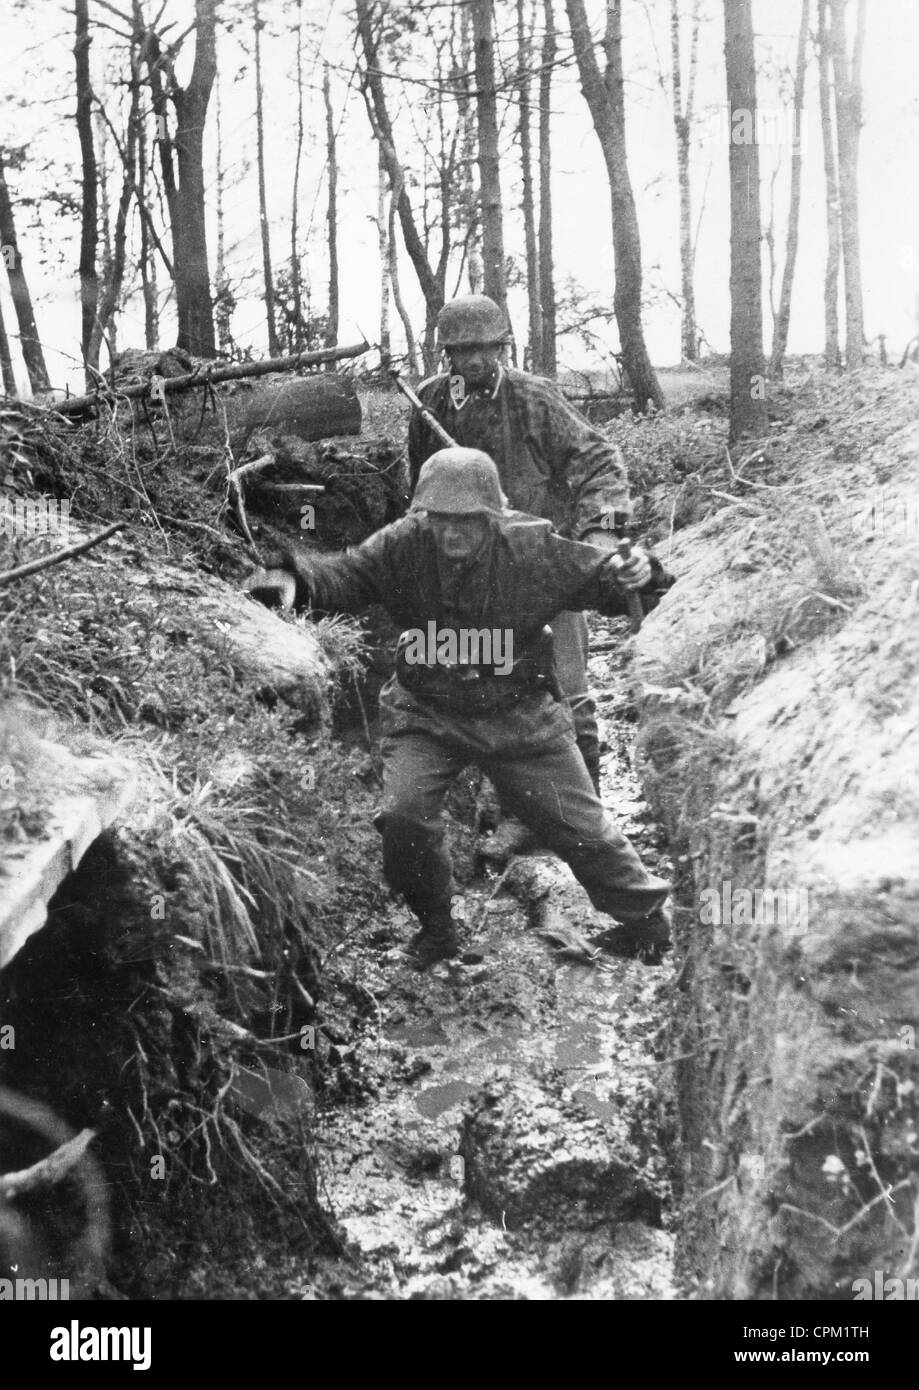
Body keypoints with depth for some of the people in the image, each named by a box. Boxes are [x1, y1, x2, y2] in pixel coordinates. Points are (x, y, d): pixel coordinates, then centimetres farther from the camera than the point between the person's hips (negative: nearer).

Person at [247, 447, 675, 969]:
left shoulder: (534, 549, -16)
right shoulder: (403, 546, -14)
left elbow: (602, 577, -10)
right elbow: (343, 575, -21)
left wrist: (640, 577, -33)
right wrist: (291, 575, -42)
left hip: (520, 715, -1)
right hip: (427, 715, 1)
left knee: (580, 824, 6)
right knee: (403, 817, -18)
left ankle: (647, 916, 32)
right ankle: (436, 924, 12)